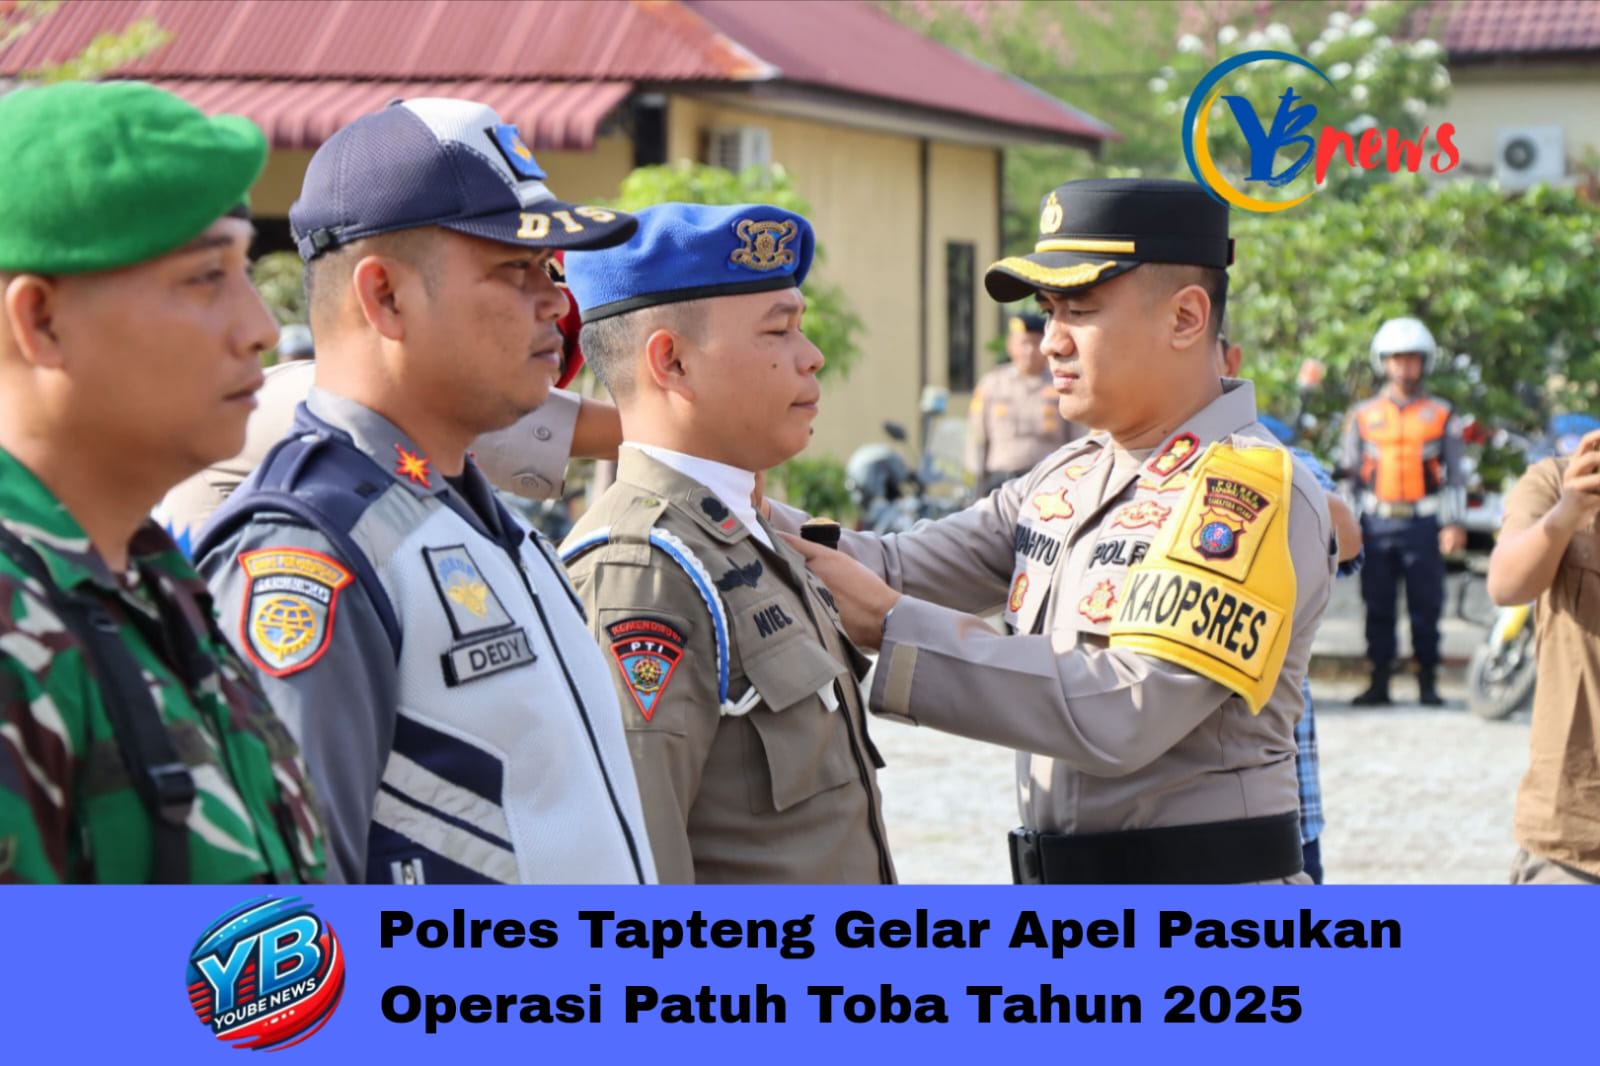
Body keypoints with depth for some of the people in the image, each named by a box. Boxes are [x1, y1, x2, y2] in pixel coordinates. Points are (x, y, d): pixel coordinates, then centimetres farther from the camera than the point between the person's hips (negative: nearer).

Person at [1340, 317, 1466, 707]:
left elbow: (1455, 474, 7)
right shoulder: (1362, 415, 11)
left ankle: (1427, 682, 7)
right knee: (1378, 606, 3)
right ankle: (1379, 681, 9)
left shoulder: (1441, 415, 8)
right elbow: (1348, 473, 14)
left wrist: (1455, 524, -2)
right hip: (1376, 523, 1)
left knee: (1426, 607, 0)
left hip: (1423, 524, -1)